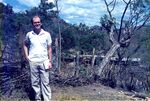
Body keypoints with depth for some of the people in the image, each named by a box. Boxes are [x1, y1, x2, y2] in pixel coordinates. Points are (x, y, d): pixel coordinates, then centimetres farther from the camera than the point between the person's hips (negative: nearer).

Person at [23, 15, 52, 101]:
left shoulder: (47, 34, -2)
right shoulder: (29, 34, 1)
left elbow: (49, 49, 2)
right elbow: (25, 45, 18)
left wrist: (50, 61, -2)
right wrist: (26, 56, 6)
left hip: (44, 62, -1)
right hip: (33, 62, 1)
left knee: (45, 82, 2)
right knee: (35, 82, 9)